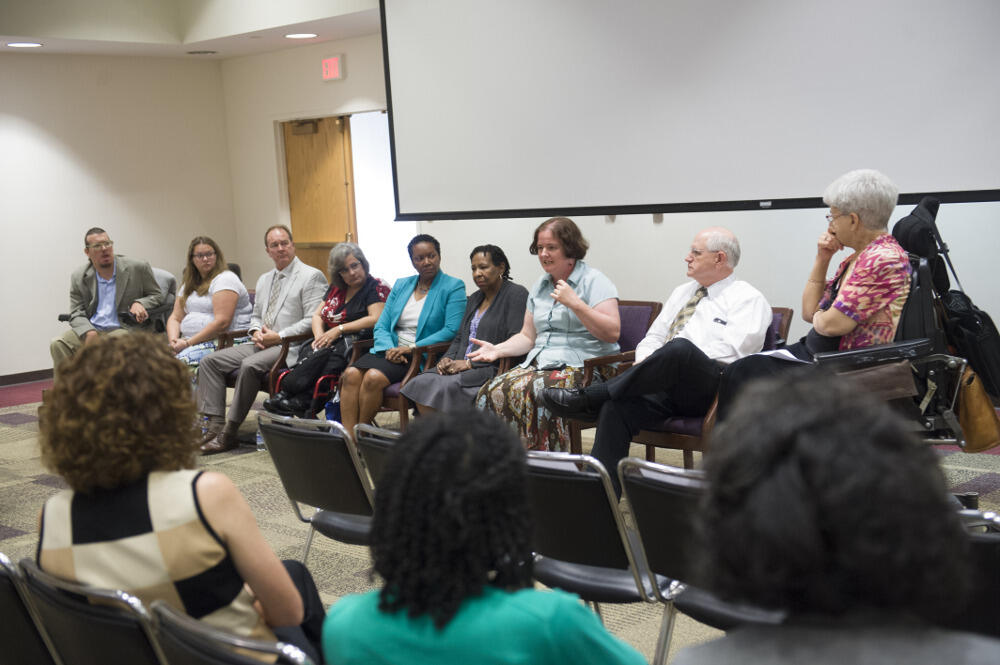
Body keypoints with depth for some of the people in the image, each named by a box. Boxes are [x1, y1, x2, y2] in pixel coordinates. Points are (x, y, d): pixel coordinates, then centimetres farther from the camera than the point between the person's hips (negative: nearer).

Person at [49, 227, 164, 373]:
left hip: (122, 329, -3)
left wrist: (140, 303, -13)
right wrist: (89, 332, -16)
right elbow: (76, 314, 6)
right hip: (91, 329, 3)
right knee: (58, 344, -22)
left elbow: (157, 295, 10)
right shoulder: (79, 277, 9)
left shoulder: (137, 268, 2)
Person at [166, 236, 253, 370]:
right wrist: (173, 340, -5)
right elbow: (175, 317, 18)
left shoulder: (226, 279, -5)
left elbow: (222, 322, -16)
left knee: (181, 360, -34)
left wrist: (188, 343, -17)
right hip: (188, 342, 7)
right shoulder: (189, 284, 21)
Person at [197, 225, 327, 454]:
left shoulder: (311, 276, -4)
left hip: (291, 347, -8)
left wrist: (279, 336, -16)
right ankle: (215, 425, -12)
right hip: (262, 344, 8)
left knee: (250, 365, -33)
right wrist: (256, 332, 4)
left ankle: (229, 434, -24)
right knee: (210, 361, -6)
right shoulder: (264, 280, 22)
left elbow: (312, 321, -13)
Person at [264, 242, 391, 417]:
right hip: (331, 342, 6)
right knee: (309, 350, -27)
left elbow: (376, 320, -14)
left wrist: (339, 329, -16)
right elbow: (317, 315, 21)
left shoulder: (377, 287, 0)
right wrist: (320, 336, -3)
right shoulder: (336, 288, 21)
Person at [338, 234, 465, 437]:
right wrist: (389, 348, -9)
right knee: (350, 374, -24)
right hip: (391, 350, 5)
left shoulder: (454, 287, 1)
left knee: (374, 377, -31)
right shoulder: (401, 285, 18)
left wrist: (411, 348, -16)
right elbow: (381, 325, 13)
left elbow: (451, 330, -11)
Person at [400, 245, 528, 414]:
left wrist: (470, 363, -15)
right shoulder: (475, 298, 24)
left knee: (446, 387, -31)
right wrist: (447, 359, 2)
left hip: (492, 369, -7)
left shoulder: (516, 294, -3)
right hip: (463, 367, 7)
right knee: (420, 383, -19)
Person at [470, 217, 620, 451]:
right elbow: (528, 336, 21)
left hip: (583, 368, -6)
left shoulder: (594, 281, -1)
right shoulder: (539, 286, 20)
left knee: (532, 391, -33)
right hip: (540, 362, 7)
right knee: (491, 391, -19)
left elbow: (612, 332, -12)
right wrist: (498, 349, 3)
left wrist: (575, 303, -17)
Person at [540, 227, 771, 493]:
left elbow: (729, 351, -9)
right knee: (615, 408, -25)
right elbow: (654, 337, 28)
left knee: (679, 348, -38)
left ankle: (588, 398, -31)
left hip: (710, 387, -6)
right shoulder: (682, 292, 29)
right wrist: (644, 364, 2)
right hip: (665, 387, 6)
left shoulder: (749, 299, 7)